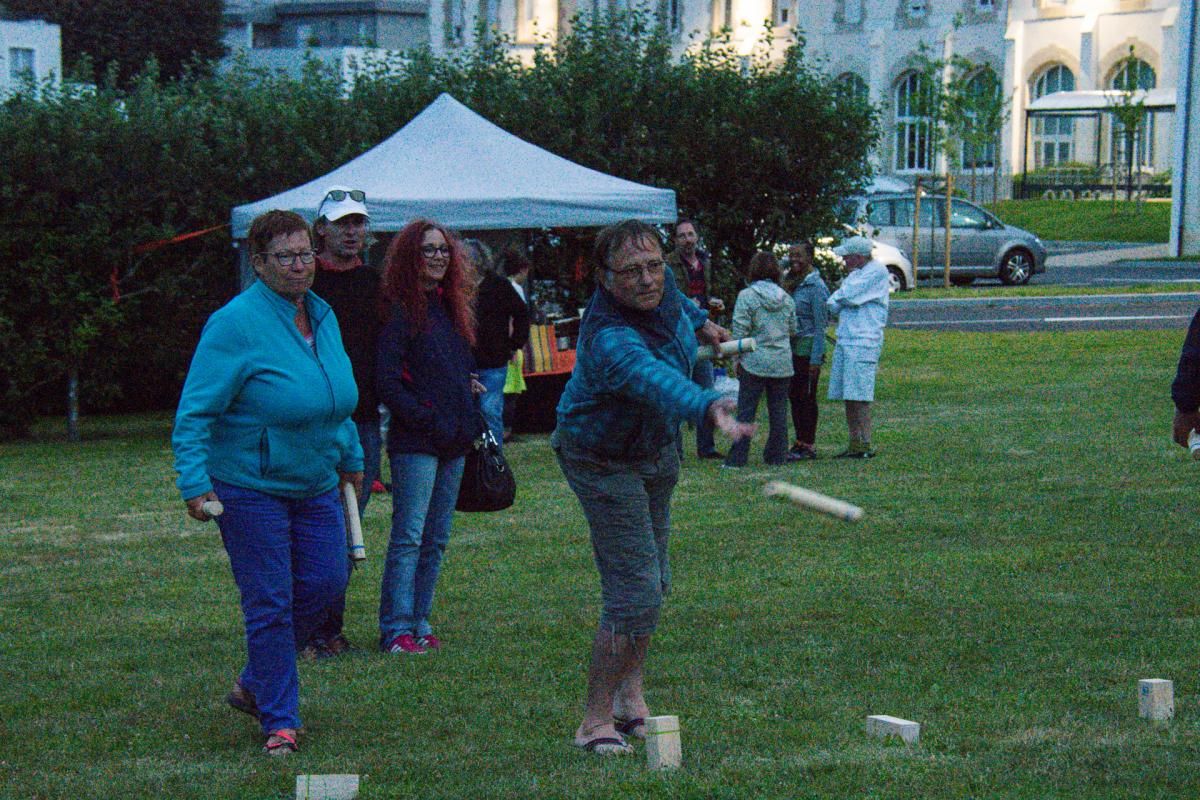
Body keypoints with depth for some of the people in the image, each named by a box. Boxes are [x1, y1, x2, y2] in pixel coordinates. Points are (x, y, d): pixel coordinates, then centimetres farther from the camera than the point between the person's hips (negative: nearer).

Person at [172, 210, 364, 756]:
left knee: (325, 582, 7)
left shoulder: (322, 316, 7)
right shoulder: (236, 323, -17)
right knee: (270, 604, -2)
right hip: (249, 489, -7)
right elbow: (195, 411, -18)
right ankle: (279, 720, 11)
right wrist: (195, 483, -26)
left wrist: (351, 458, 28)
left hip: (315, 486, 7)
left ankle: (254, 686, 27)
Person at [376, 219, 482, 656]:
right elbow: (387, 381, -14)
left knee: (436, 539, 10)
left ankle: (419, 623, 16)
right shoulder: (400, 310, -8)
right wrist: (427, 420, -16)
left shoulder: (451, 306, 16)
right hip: (415, 442, -8)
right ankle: (397, 629, -6)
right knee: (409, 537, -8)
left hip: (454, 440, 8)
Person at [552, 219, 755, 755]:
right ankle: (596, 721, -3)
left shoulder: (661, 286, -14)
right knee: (635, 593, -13)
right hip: (603, 462, -8)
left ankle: (629, 691, 31)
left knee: (651, 579, 16)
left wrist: (700, 321, 31)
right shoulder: (609, 339, -39)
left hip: (657, 449, 8)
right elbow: (656, 379, -59)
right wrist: (711, 407, -76)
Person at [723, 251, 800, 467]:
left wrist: (738, 359, 0)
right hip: (782, 362, 4)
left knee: (746, 410, -1)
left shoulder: (746, 296, -7)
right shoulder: (786, 298, 7)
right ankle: (777, 455, 14)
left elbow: (740, 331, -8)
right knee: (778, 410, 10)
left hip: (755, 361, -4)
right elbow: (792, 330, 13)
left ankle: (737, 457, -2)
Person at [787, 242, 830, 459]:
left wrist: (816, 359, -17)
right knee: (793, 396, 10)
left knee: (807, 398, -2)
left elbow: (820, 325, -14)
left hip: (808, 349, -8)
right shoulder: (791, 282, 12)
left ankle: (808, 445, 4)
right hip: (791, 348, 8)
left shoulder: (816, 286, -12)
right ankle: (800, 442, 18)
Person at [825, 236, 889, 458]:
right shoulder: (855, 273, 22)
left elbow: (849, 295, -14)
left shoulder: (877, 271, -7)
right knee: (847, 397, 7)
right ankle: (854, 444, 11)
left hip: (863, 341, -9)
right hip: (844, 340, 9)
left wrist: (834, 299, 3)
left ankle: (865, 446, -9)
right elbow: (835, 307, 20)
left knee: (859, 397, -11)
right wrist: (834, 304, -1)